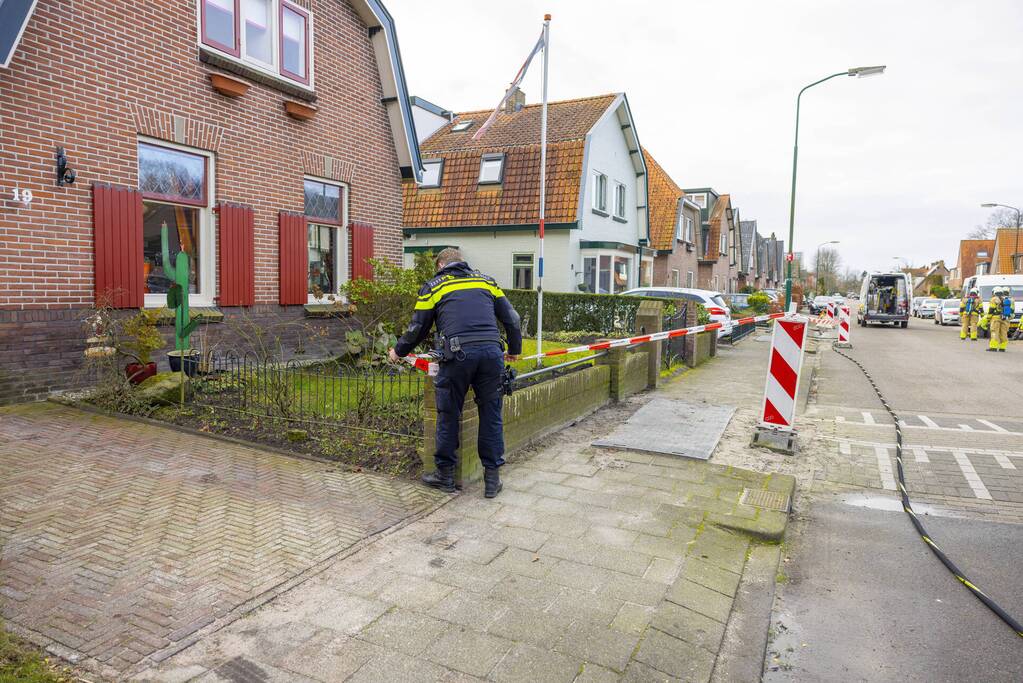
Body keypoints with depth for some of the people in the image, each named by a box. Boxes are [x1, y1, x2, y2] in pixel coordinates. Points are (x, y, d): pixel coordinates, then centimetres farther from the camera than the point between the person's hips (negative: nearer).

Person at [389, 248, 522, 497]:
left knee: (449, 415, 12)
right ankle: (492, 478, 17)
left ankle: (445, 474, 24)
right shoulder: (486, 280, 24)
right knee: (491, 416, 12)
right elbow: (511, 319, 23)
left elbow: (418, 329, 19)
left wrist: (398, 351, 37)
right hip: (491, 351, 2)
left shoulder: (433, 286, 18)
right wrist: (514, 350, 38)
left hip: (457, 354, -2)